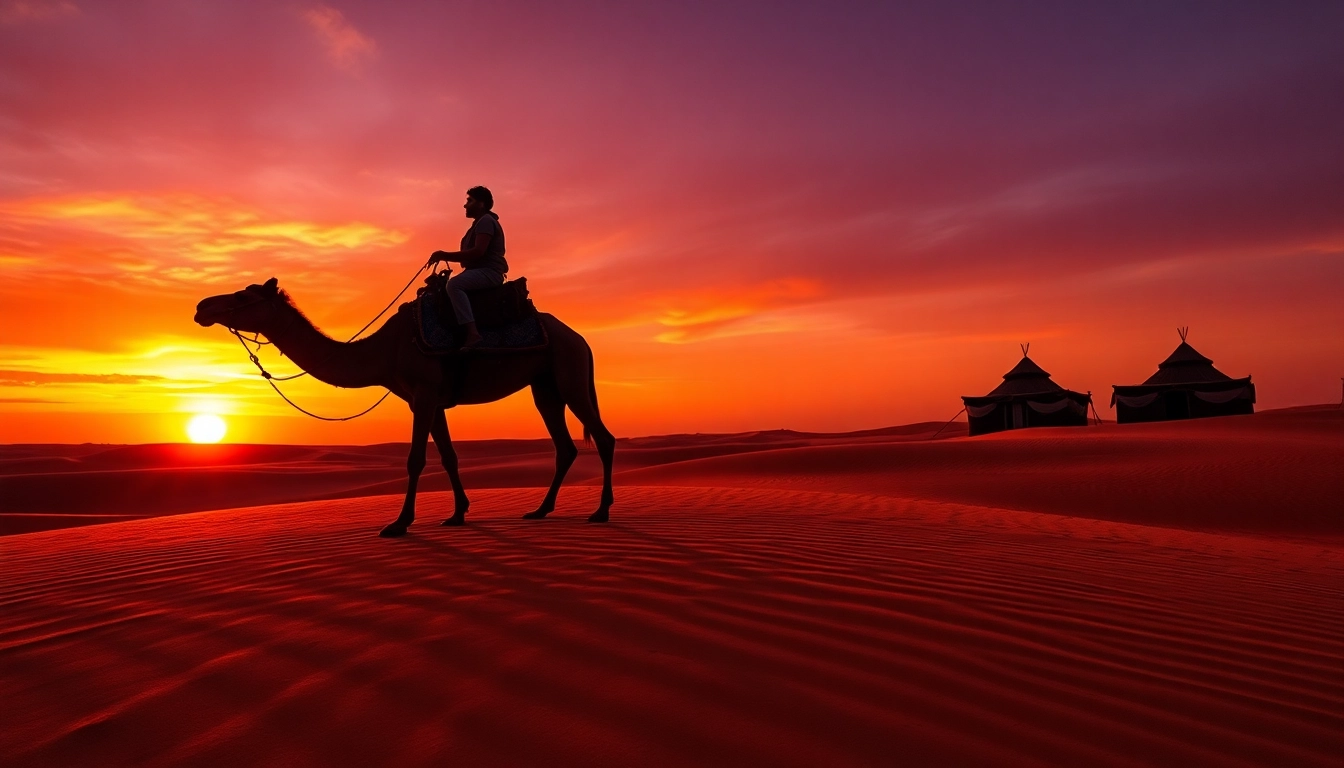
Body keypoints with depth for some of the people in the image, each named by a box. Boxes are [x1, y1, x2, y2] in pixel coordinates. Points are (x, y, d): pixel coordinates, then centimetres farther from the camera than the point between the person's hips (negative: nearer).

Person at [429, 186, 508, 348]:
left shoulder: (486, 221, -9)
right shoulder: (480, 223, 24)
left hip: (489, 272, -11)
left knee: (454, 283, -33)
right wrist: (445, 256, 10)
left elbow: (478, 251, -22)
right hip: (480, 271, 11)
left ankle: (473, 333, -42)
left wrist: (446, 255, -19)